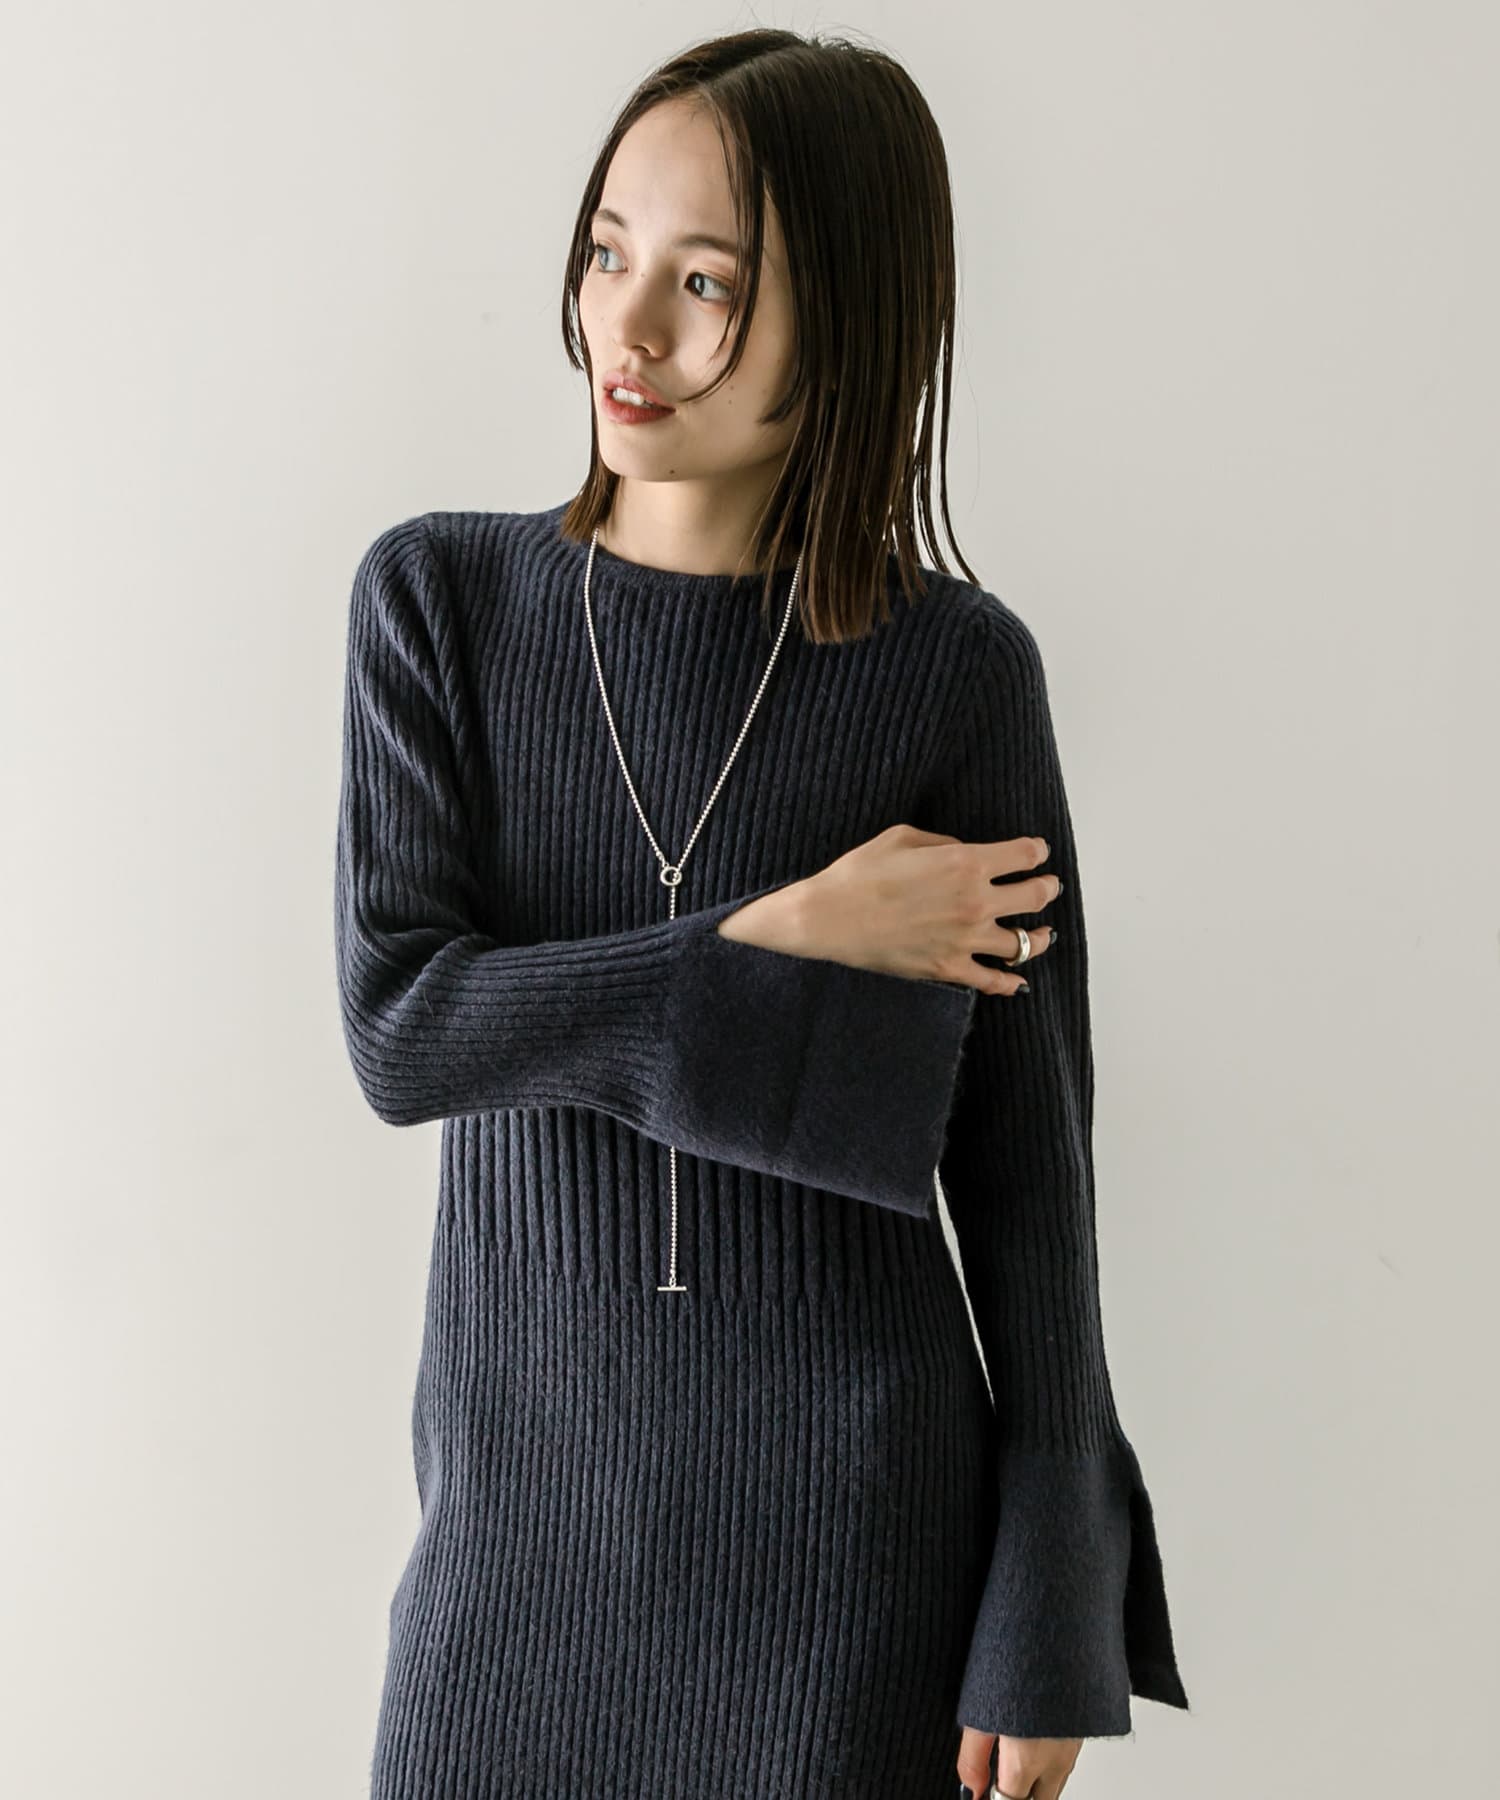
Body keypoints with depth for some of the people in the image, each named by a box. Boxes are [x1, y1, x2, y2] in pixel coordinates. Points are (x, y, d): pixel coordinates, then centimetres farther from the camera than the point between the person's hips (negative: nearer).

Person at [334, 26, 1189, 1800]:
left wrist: (1052, 1619, -3)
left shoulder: (958, 669, -7)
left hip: (855, 1517, -1)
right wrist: (799, 942, -18)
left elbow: (1024, 1157, -4)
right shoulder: (439, 598, -4)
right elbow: (400, 1032, -12)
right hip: (528, 1481, 2)